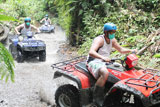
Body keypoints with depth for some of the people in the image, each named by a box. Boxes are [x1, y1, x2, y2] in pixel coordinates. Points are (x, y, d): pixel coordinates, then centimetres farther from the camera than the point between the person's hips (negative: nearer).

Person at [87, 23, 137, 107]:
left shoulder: (112, 40, 9)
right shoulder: (99, 39, -17)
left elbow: (121, 50, 20)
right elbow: (91, 52, -33)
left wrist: (131, 50, 1)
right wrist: (102, 57, -50)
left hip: (105, 62, 9)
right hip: (94, 62, -9)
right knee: (105, 73, -38)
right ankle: (97, 98, -27)